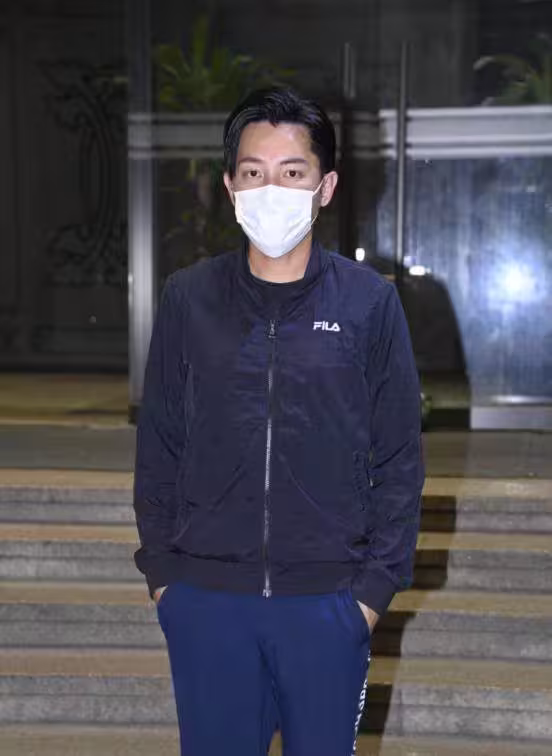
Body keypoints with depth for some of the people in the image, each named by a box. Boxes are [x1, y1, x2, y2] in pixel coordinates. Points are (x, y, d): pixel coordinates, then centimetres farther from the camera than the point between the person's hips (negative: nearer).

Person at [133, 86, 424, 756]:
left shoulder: (369, 303, -3)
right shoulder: (188, 298, 0)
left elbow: (399, 459, 0)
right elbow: (157, 447, 5)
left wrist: (377, 584, -4)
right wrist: (161, 570, 2)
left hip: (327, 600, -1)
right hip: (205, 599, 1)